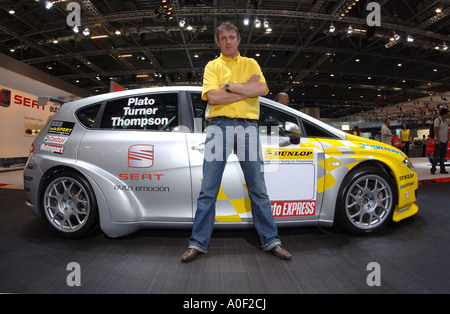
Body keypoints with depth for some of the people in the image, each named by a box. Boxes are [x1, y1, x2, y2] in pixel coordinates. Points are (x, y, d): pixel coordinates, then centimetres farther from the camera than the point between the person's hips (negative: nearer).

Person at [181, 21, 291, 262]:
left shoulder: (250, 64, 19)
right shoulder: (212, 66, 15)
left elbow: (262, 89, -1)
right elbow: (213, 97, -4)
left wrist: (229, 86, -3)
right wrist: (246, 89, -3)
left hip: (248, 126, 1)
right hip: (219, 126, -1)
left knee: (258, 188, 4)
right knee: (208, 189, -2)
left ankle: (271, 240, 14)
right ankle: (198, 243, 8)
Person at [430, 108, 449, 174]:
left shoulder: (445, 121, 15)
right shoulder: (437, 120, -8)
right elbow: (435, 130, -15)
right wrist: (438, 139, -20)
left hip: (445, 141, 8)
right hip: (439, 141, -8)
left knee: (443, 155, 8)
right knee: (436, 155, -8)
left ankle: (442, 169, 12)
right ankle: (433, 169, -4)